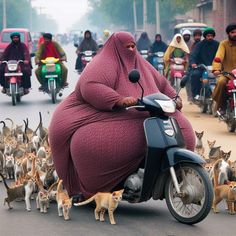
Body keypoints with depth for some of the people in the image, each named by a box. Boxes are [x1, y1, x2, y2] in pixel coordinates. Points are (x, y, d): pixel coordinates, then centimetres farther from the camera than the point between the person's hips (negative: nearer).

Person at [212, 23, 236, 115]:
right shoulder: (224, 44, 3)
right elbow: (219, 56, -13)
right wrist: (216, 69, -31)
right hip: (227, 72, -1)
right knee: (221, 82, -31)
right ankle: (221, 106, -10)